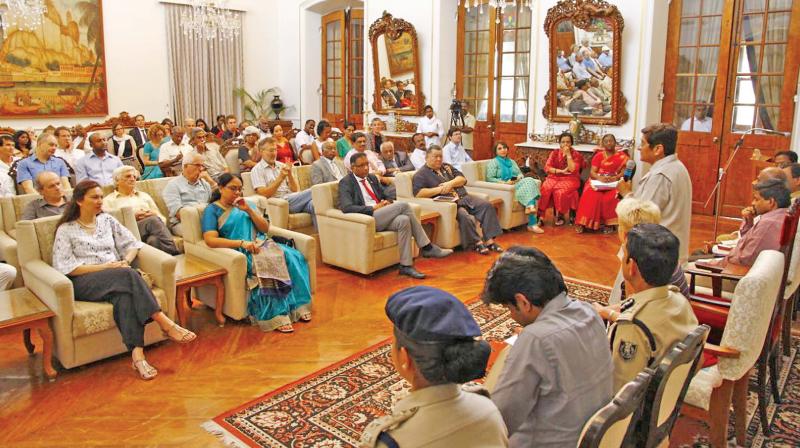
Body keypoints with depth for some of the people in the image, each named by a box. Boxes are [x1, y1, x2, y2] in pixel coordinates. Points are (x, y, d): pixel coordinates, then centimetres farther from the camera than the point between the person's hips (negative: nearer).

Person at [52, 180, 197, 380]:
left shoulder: (107, 220, 18)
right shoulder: (66, 230, 6)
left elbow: (132, 244, 16)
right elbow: (65, 267, -5)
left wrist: (125, 262, -7)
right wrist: (105, 267, -13)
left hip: (116, 277, 3)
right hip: (84, 282, -3)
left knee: (125, 294, -35)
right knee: (128, 275, -34)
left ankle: (137, 354, -49)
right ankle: (166, 324, -41)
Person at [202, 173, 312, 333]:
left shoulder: (244, 204, 23)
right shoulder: (212, 210, 7)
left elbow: (265, 228, 14)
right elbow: (210, 240, -9)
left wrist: (248, 209, -1)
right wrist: (242, 243, -19)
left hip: (261, 244, 5)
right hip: (239, 251, -5)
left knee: (292, 257, -23)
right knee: (265, 265, -36)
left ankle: (297, 306, -21)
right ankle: (276, 317, -35)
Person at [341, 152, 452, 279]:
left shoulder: (372, 178, 20)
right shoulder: (346, 182, -2)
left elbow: (386, 197, 27)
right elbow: (346, 207, -16)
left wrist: (387, 203, 1)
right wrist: (374, 208, -18)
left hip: (380, 216, 7)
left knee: (404, 220, -26)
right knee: (403, 205, -23)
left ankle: (406, 265, -22)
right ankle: (427, 247, -16)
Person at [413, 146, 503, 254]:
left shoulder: (446, 167, 24)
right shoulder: (421, 174, 4)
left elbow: (462, 179, 15)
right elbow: (418, 193, -12)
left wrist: (451, 183, -6)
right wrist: (439, 189, -14)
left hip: (464, 197, 7)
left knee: (486, 205, -13)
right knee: (463, 215, -34)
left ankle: (489, 240, -15)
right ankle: (477, 243, -18)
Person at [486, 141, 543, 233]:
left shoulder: (512, 161, 27)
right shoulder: (493, 162, 6)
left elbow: (520, 173, 23)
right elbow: (489, 178, -5)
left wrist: (519, 177, -3)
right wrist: (505, 182, -16)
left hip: (517, 184, 6)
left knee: (529, 181, -28)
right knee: (527, 186, -31)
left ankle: (530, 206, -41)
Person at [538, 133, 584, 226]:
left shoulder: (576, 154, 1)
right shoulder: (554, 153, 9)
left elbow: (573, 169, -14)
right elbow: (547, 167, -2)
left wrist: (568, 154, -13)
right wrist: (561, 171, -14)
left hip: (570, 179, -2)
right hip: (554, 177, 2)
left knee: (560, 191, -34)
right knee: (545, 189, -29)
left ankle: (560, 215, -13)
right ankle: (540, 215, -25)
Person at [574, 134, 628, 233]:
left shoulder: (622, 156, 7)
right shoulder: (598, 155, 9)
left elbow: (624, 172, -1)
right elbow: (592, 172, 0)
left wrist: (615, 177, -21)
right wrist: (600, 178, -21)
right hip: (598, 181, 1)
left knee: (611, 197, -32)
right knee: (591, 195, -30)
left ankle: (609, 223, -20)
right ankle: (582, 222, -28)